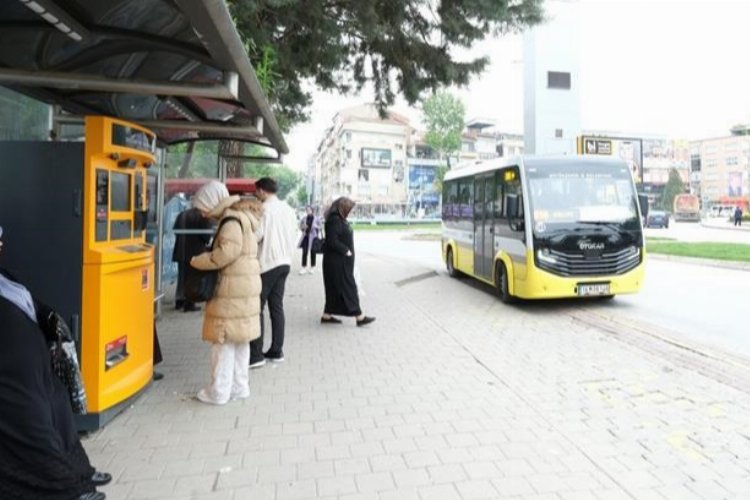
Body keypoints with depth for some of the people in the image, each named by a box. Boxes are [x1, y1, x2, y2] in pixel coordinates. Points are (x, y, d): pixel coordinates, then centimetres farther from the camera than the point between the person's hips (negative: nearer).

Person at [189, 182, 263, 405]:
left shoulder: (231, 221, -13)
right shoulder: (242, 218, 17)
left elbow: (226, 252, -24)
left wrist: (197, 261, -12)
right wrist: (206, 257, 7)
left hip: (232, 289, -10)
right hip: (245, 286, 10)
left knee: (223, 340, -2)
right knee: (239, 340, 15)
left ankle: (218, 391, 7)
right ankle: (239, 386, 24)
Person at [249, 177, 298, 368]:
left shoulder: (265, 208, -11)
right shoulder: (288, 209, 12)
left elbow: (256, 235, -17)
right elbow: (293, 236, 14)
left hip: (267, 263, -8)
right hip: (284, 262, 8)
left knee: (257, 308, -4)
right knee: (277, 307, 12)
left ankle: (255, 355, -4)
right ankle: (276, 351, 16)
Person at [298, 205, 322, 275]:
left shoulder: (316, 218, -4)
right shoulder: (304, 218, 3)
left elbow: (320, 227, 2)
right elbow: (300, 226, 12)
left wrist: (316, 227, -18)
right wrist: (303, 227, -9)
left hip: (313, 237, -2)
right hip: (306, 236, 2)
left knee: (312, 253, 6)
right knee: (304, 252, -2)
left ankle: (312, 268, 17)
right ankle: (304, 267, 5)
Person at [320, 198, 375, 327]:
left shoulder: (340, 220, 13)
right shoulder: (334, 220, -18)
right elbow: (332, 241, -23)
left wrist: (347, 251, 8)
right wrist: (346, 250, -17)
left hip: (341, 261, 10)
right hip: (337, 261, -10)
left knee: (335, 288, 14)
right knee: (348, 287, -4)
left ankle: (327, 315, 22)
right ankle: (359, 317, 2)